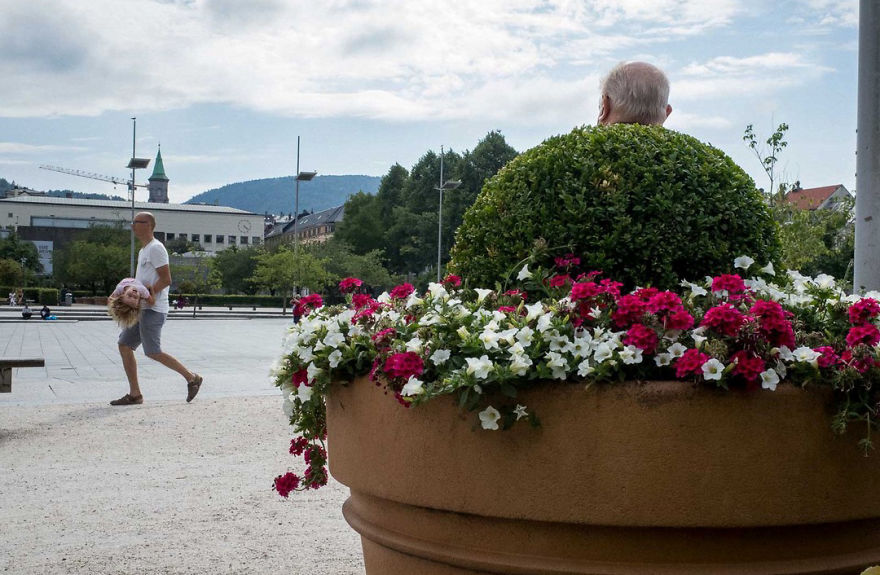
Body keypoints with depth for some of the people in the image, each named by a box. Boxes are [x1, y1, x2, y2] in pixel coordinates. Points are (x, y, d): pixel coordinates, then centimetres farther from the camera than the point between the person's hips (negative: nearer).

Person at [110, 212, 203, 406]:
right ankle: (134, 394, 9)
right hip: (141, 309, 10)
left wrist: (146, 295, -19)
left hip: (153, 309, -10)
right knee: (124, 345, 7)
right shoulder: (143, 250, 21)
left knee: (153, 352, -11)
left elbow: (166, 280, -18)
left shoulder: (155, 248, -11)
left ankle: (191, 377, 1)